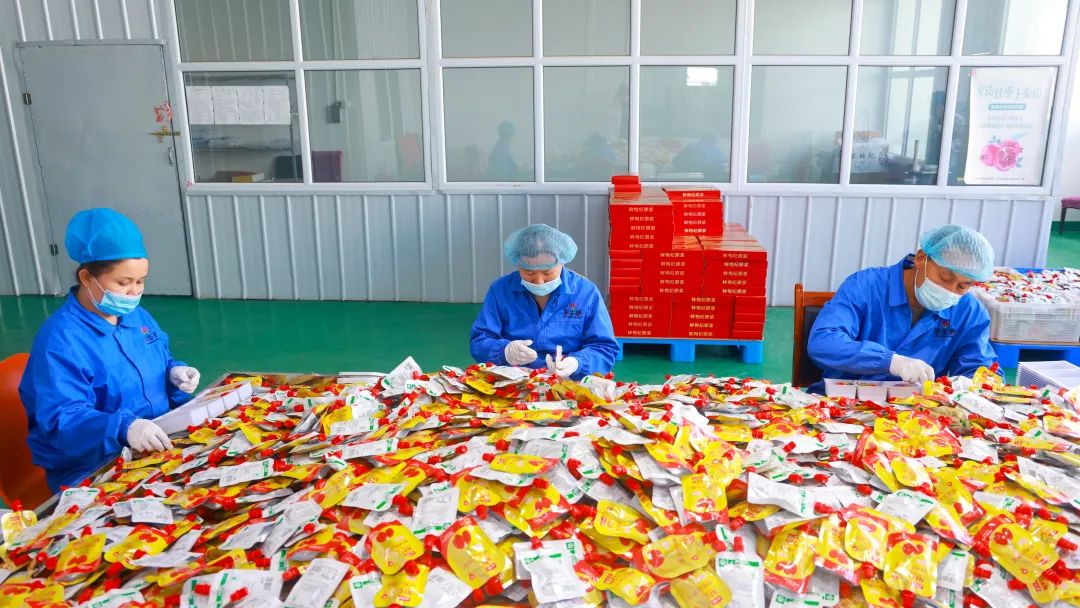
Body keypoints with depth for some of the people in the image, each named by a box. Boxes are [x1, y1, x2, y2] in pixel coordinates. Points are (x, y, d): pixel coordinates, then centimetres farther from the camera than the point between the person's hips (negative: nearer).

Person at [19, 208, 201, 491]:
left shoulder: (138, 316, 10)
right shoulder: (60, 340, -16)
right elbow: (61, 420, -24)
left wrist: (175, 374, 0)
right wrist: (124, 428, -41)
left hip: (158, 445, 8)